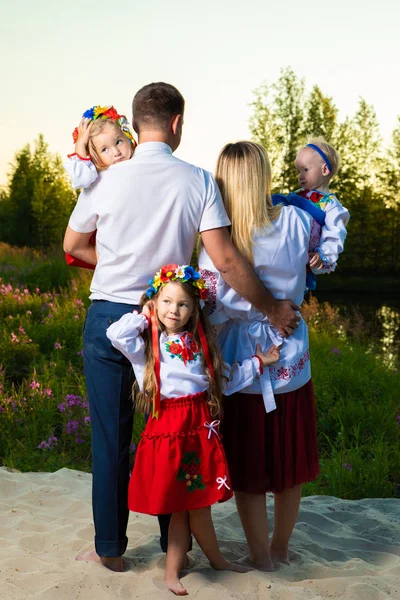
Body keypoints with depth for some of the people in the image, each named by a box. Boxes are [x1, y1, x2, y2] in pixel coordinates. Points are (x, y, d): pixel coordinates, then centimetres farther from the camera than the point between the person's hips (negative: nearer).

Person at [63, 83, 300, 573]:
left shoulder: (106, 180, -6)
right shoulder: (198, 181, -8)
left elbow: (73, 246, 8)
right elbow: (225, 260, -13)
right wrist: (272, 308, -4)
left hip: (108, 316, 0)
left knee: (110, 436, 9)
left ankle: (110, 547, 21)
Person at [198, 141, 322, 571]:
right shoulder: (295, 222, -9)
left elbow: (211, 308, -16)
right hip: (292, 359, 3)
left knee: (248, 469, 12)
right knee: (289, 463, 18)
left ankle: (261, 557, 24)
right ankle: (281, 548, 35)